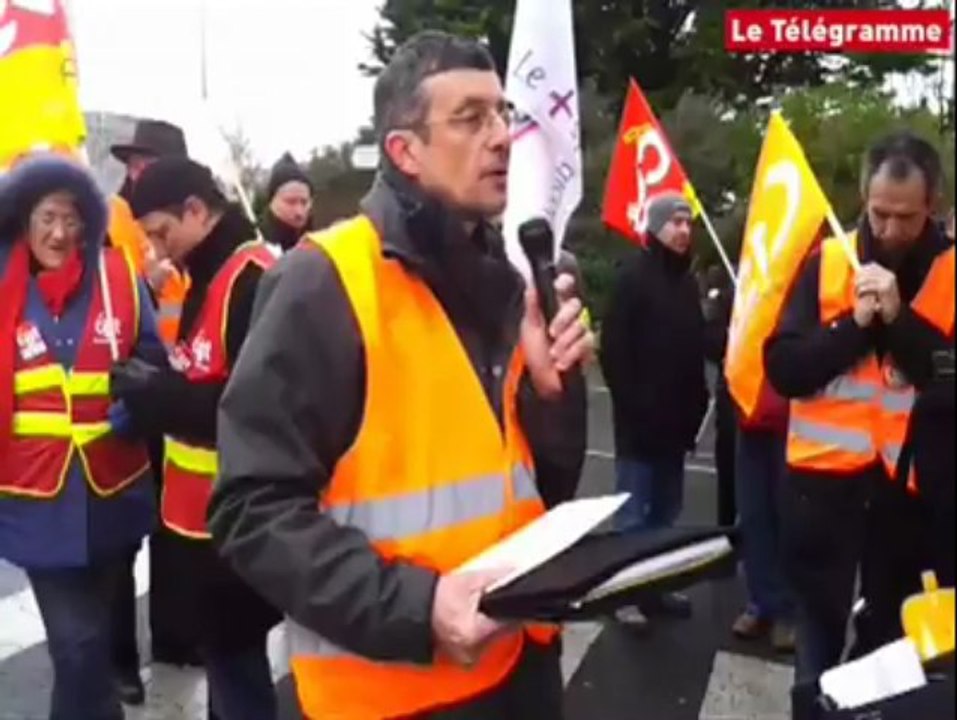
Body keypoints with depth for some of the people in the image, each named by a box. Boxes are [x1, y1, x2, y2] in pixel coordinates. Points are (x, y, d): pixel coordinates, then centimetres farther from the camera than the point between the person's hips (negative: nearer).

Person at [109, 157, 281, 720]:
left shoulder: (255, 281, -19)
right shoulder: (213, 276, 13)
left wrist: (160, 396, -20)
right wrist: (158, 393, 3)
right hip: (207, 515, 10)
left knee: (234, 659, 2)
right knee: (223, 653, 20)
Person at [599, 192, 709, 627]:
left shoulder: (686, 281, 13)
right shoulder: (633, 276, -8)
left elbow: (695, 348, 17)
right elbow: (613, 348, -13)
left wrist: (695, 402, 9)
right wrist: (629, 403, -15)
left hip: (675, 418, 7)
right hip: (639, 419, -7)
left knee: (665, 510, 14)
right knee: (633, 512, 0)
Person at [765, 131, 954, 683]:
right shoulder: (828, 262, 0)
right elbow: (784, 369, -5)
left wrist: (899, 317, -19)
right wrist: (854, 323, -16)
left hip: (912, 478, 1)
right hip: (826, 472, 0)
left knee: (894, 633, 14)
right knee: (820, 624, 9)